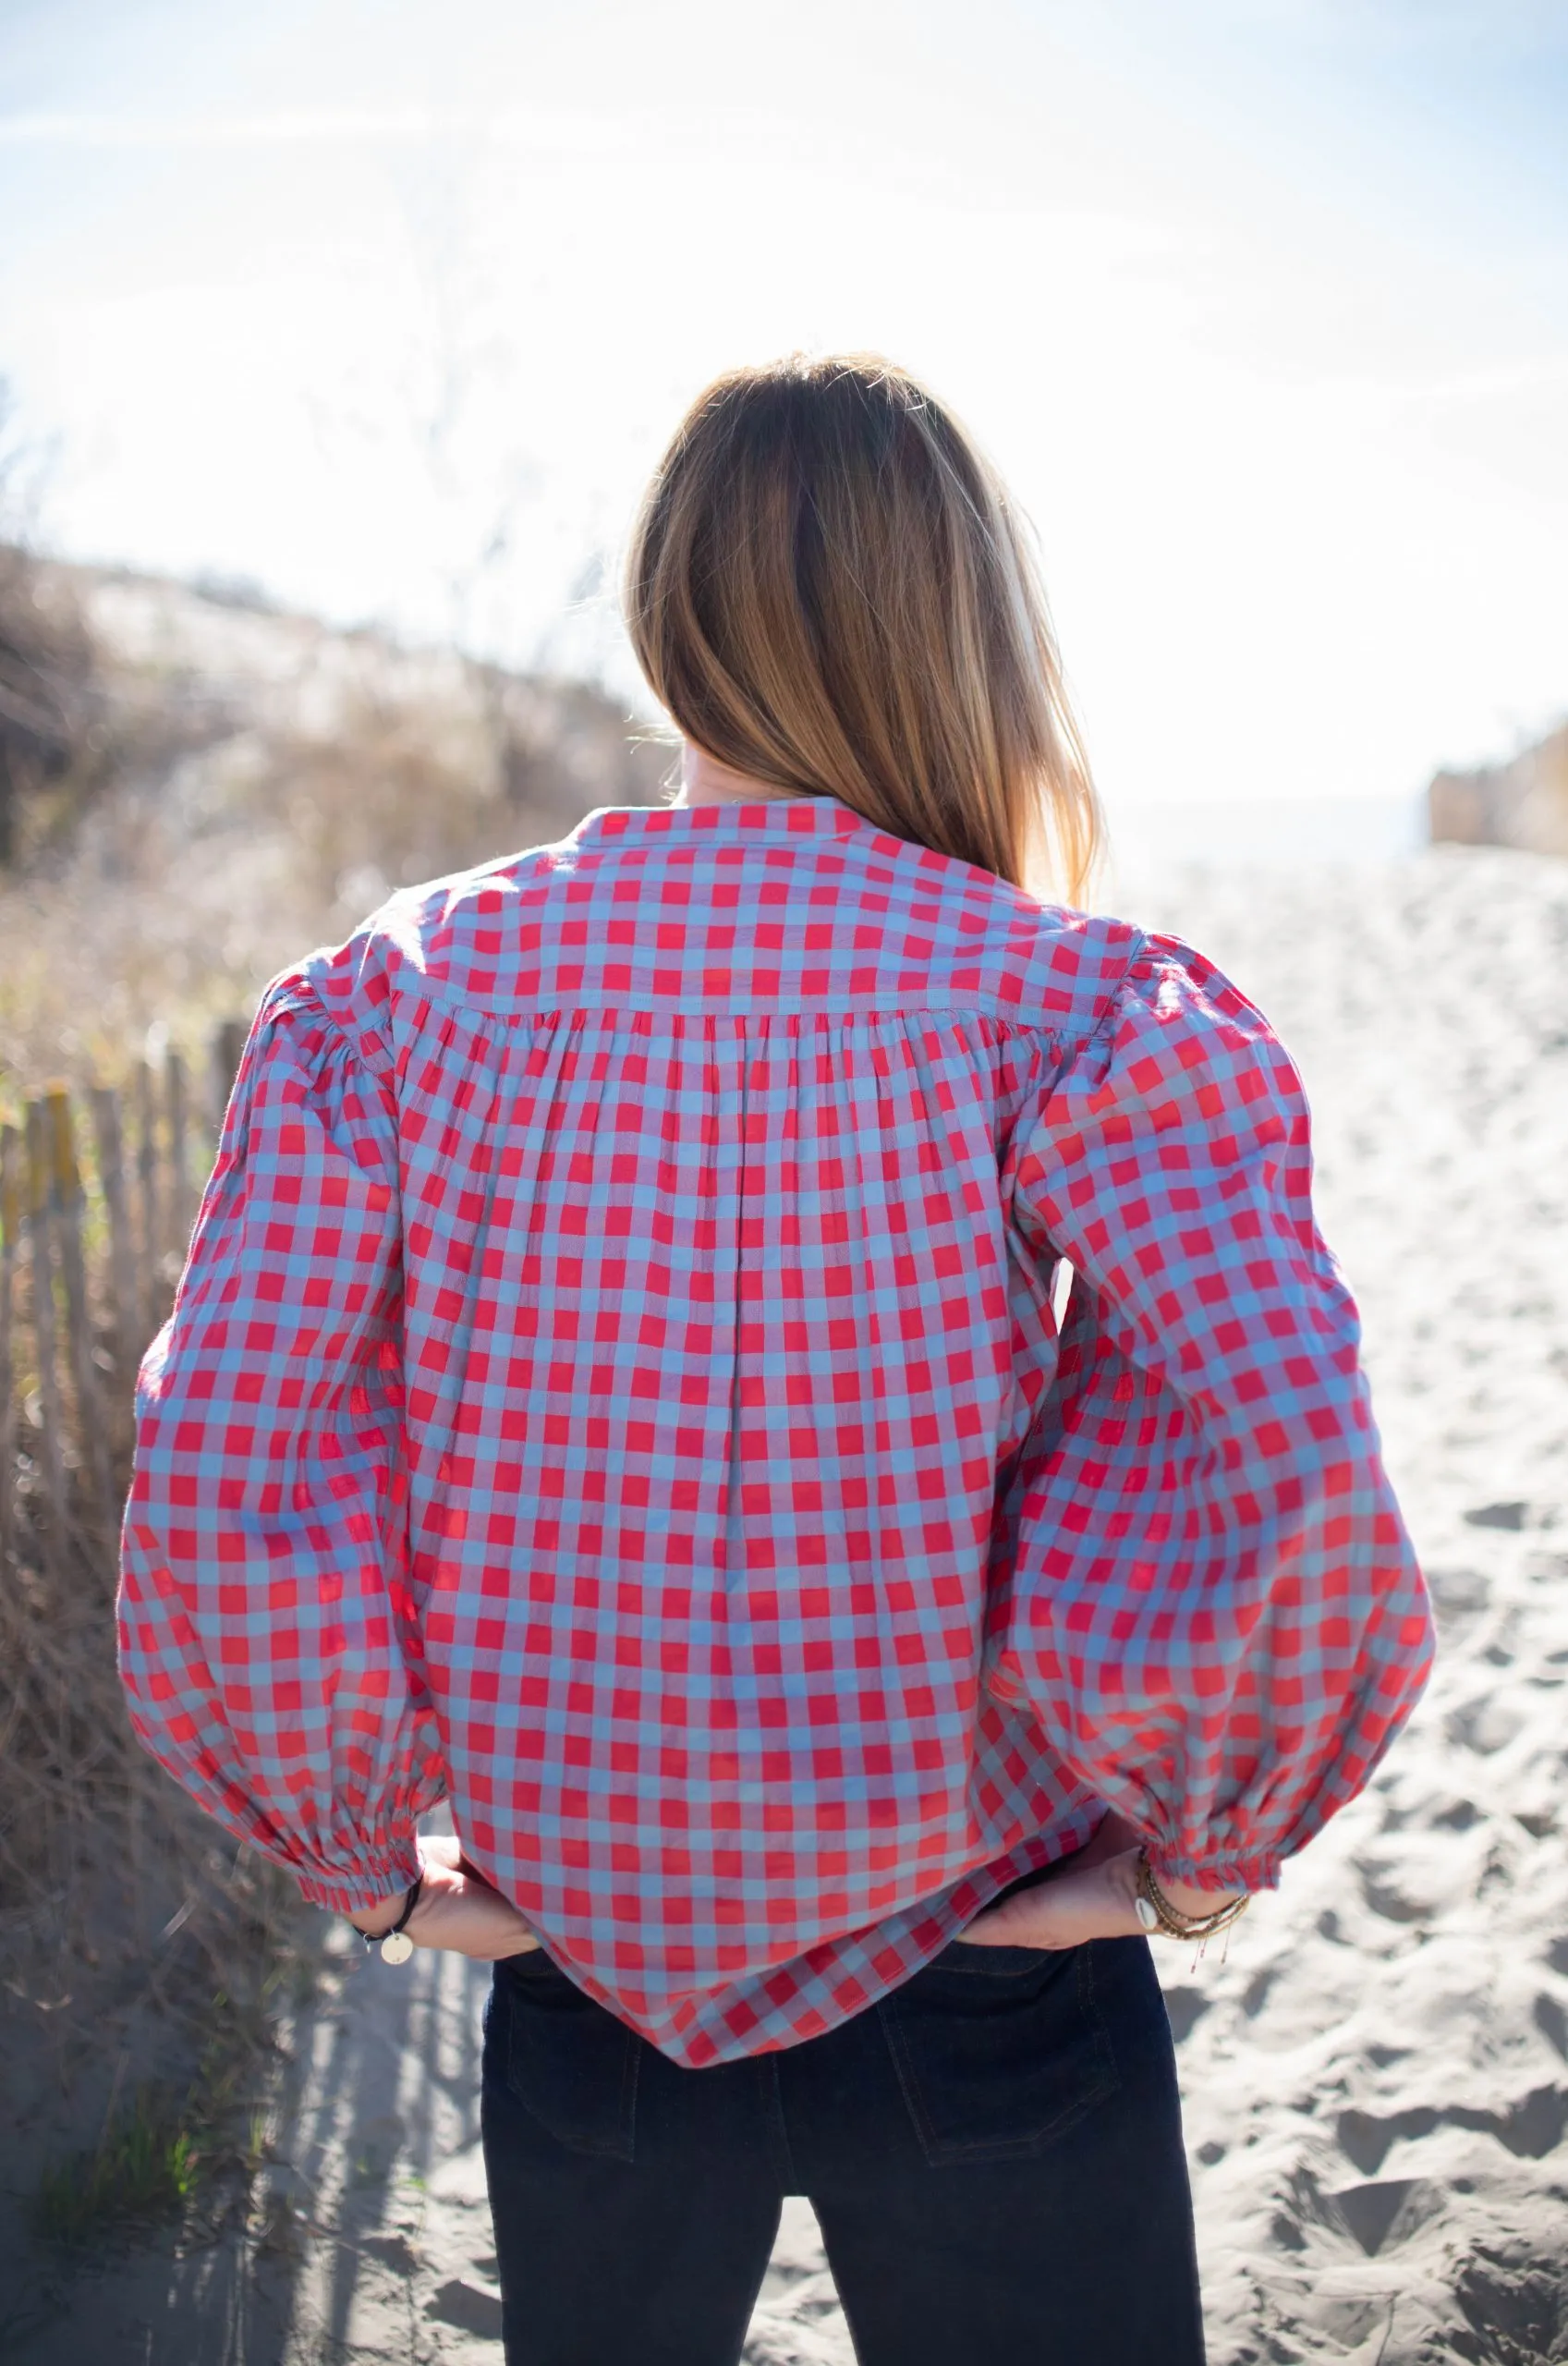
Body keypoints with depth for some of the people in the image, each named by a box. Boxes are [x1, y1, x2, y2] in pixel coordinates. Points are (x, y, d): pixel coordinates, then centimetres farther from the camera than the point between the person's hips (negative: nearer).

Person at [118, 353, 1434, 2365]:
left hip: (580, 1967, 3)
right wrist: (1201, 1858, -10)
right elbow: (1282, 1506, -28)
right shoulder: (1078, 1007, -16)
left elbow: (220, 1501, -15)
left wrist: (373, 1861, -1)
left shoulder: (390, 993, -9)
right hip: (984, 2002, -2)